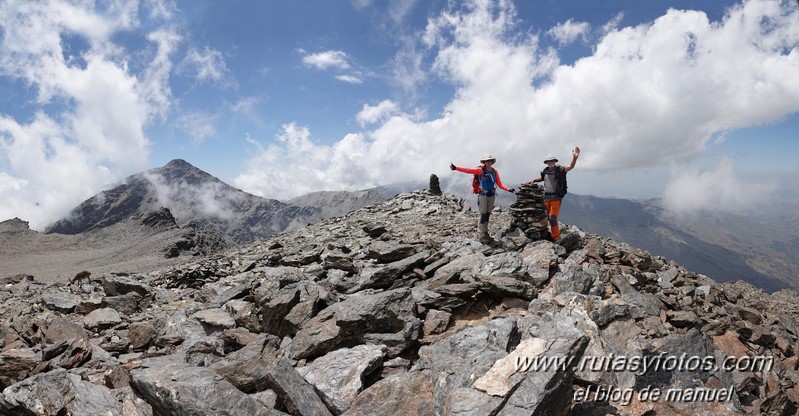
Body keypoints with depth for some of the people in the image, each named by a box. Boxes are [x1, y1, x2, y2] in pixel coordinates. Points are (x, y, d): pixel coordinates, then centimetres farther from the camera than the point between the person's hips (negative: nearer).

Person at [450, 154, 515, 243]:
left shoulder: (495, 172, 9)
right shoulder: (480, 170, -5)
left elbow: (500, 185, 11)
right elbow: (468, 170, -16)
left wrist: (508, 189, -3)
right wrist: (455, 168, -26)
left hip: (492, 195, 5)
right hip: (483, 195, -5)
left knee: (487, 215, 11)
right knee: (483, 215, -5)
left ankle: (485, 233, 20)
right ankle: (482, 236, 0)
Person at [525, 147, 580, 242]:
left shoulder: (559, 170, -11)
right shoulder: (545, 171, 4)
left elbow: (570, 166, -27)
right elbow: (542, 178, 25)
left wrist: (574, 158, -43)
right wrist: (533, 180, 10)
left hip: (556, 198, -6)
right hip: (547, 197, 6)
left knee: (552, 218, -11)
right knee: (548, 217, 13)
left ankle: (556, 238, -1)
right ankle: (556, 233, 30)